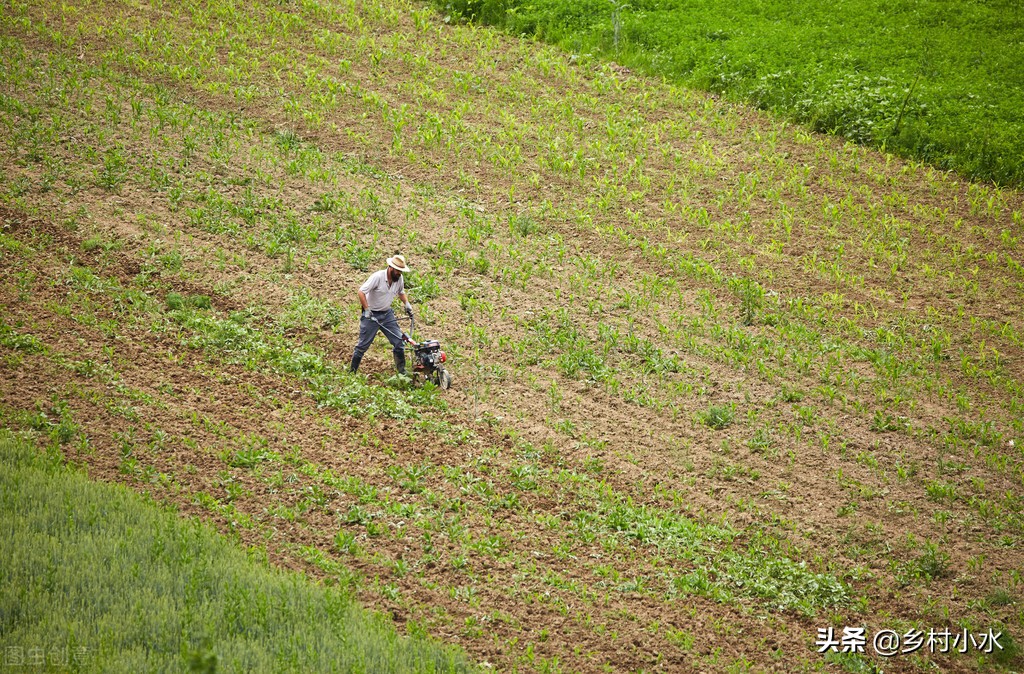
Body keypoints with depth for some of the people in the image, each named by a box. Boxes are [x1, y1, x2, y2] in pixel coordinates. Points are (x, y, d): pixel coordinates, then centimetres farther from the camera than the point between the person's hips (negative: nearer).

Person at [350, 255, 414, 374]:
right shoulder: (377, 277, -22)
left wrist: (406, 304, 3)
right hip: (371, 315, -6)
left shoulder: (399, 279, -2)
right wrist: (367, 310, -27)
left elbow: (401, 292, 20)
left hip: (387, 314, 6)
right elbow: (361, 292, -23)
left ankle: (402, 372, 10)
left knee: (399, 342, -1)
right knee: (363, 345, 0)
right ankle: (352, 372, 14)